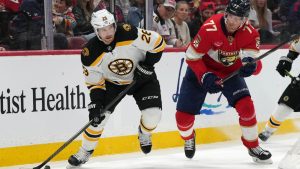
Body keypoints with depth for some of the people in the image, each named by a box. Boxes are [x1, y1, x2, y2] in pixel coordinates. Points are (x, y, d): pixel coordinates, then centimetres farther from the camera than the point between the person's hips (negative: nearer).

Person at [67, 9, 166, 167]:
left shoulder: (128, 34, -32)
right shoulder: (90, 53, -24)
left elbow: (158, 43, -21)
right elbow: (94, 82, -12)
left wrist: (147, 64, -23)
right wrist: (95, 103, -24)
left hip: (142, 78, -1)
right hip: (113, 82, 1)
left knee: (153, 114, -15)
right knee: (99, 116, -11)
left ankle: (144, 134, 22)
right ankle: (85, 152, 10)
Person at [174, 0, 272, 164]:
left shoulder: (250, 34, -21)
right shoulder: (210, 28, -31)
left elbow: (255, 63, -25)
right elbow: (192, 56, -22)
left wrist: (251, 65, -48)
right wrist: (205, 77, -32)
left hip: (231, 71, 2)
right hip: (202, 68, -2)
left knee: (246, 106, -19)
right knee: (183, 114, -5)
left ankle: (253, 147, 3)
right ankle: (188, 138, 32)